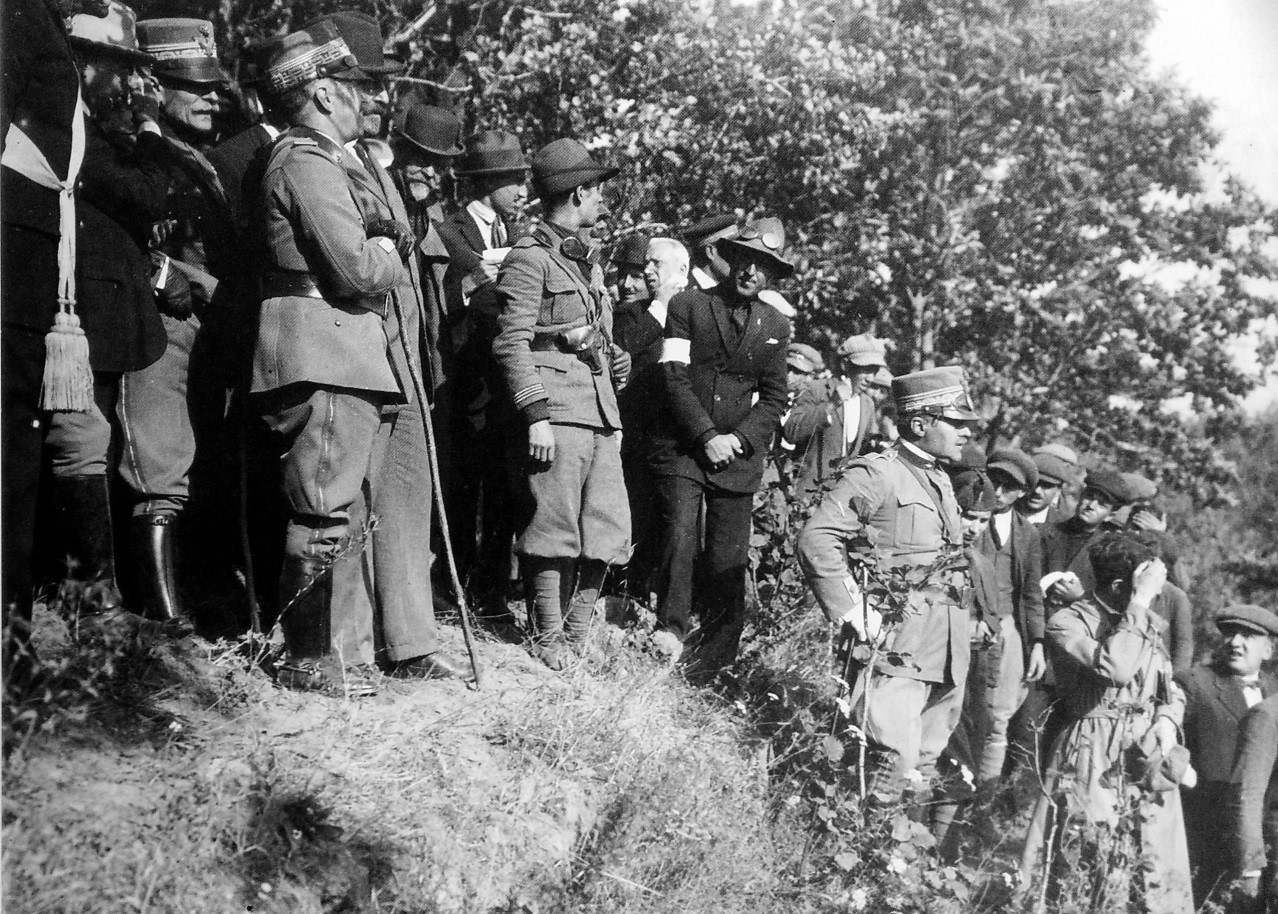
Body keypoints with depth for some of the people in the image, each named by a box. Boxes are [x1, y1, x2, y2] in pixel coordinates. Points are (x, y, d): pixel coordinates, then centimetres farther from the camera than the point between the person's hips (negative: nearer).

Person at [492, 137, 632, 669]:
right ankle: (550, 639, 7)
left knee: (609, 529, 6)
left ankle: (578, 629, 19)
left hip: (600, 410, 8)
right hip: (557, 409, -8)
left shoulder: (587, 260, 22)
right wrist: (536, 417, -18)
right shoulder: (529, 259, -5)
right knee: (554, 528, -4)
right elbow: (512, 345, -12)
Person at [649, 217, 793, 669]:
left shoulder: (775, 327, 11)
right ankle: (671, 629, 0)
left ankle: (715, 661, 8)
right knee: (680, 537, -15)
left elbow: (774, 399, 9)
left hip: (740, 456, 2)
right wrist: (707, 436, -12)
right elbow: (675, 378, -5)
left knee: (729, 560, 0)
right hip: (681, 446, -2)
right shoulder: (688, 305, 2)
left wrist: (739, 439, -7)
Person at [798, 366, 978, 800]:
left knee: (927, 763, 13)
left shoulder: (940, 479, 19)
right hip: (897, 645, -9)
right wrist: (853, 613, -20)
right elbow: (816, 539, -20)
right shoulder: (877, 475, -10)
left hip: (946, 650, 9)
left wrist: (963, 614, 18)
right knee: (895, 759, -13)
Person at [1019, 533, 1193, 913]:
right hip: (1093, 762, -6)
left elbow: (1172, 690, 19)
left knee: (1158, 877, 3)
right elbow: (1115, 669, -25)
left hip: (1149, 759, 6)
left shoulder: (1146, 624, 13)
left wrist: (1168, 720, -3)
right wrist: (1139, 603, -20)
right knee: (1079, 871, -5)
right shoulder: (1067, 623, -8)